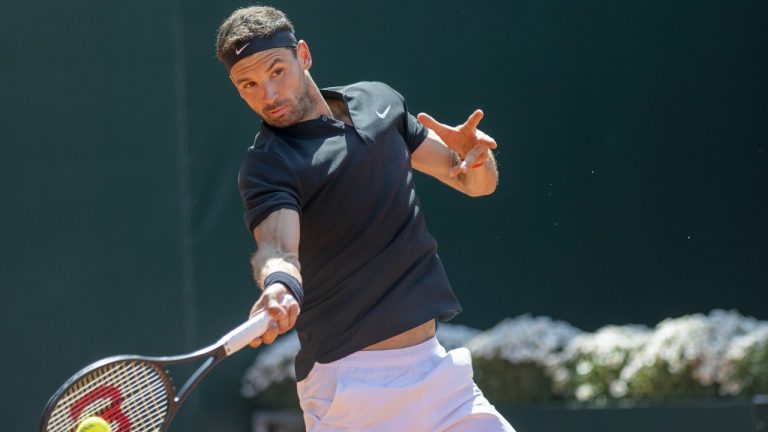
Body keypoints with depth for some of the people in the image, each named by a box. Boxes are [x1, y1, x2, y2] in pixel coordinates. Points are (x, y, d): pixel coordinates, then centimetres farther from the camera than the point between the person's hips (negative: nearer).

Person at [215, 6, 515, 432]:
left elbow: (474, 183, 16)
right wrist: (279, 286, -51)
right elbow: (277, 246, -28)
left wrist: (475, 156, -7)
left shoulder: (379, 101, 9)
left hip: (434, 363, 6)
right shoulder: (267, 165, -10)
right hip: (349, 380, -6)